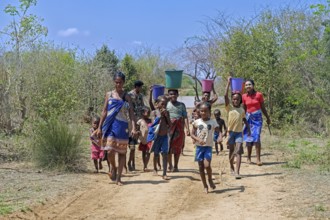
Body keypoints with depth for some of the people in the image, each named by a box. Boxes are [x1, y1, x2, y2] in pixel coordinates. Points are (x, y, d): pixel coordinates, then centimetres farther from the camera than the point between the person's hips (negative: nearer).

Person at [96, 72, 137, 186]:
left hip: (122, 127, 0)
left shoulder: (127, 96, 6)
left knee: (122, 152, 2)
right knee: (110, 151, -12)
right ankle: (113, 168, 20)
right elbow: (104, 112, 9)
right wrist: (99, 127, 4)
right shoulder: (109, 95, 7)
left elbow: (131, 113, 1)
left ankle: (118, 178, 9)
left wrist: (133, 128, -11)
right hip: (111, 126, 0)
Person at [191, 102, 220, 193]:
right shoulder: (196, 122, 0)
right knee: (201, 166, 5)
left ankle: (210, 180, 12)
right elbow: (192, 134, 2)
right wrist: (198, 139, -16)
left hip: (208, 146, -2)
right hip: (199, 146, 2)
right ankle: (205, 186, 18)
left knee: (207, 165, -17)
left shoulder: (213, 122, -3)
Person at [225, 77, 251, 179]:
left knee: (238, 151, -11)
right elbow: (225, 96, -15)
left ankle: (237, 172, -18)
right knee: (232, 151, 12)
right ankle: (232, 167, 33)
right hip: (231, 131, -1)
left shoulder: (242, 110, 5)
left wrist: (248, 128, 13)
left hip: (239, 132, 1)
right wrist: (228, 83, -16)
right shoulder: (229, 108, -4)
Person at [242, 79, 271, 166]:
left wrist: (268, 118, 9)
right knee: (248, 138, 5)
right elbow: (244, 109, 9)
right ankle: (248, 158, 18)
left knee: (256, 137, -13)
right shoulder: (244, 96, 1)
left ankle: (258, 159, -9)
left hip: (257, 117, -2)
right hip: (249, 118, 2)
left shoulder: (259, 95, -4)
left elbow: (263, 108, 4)